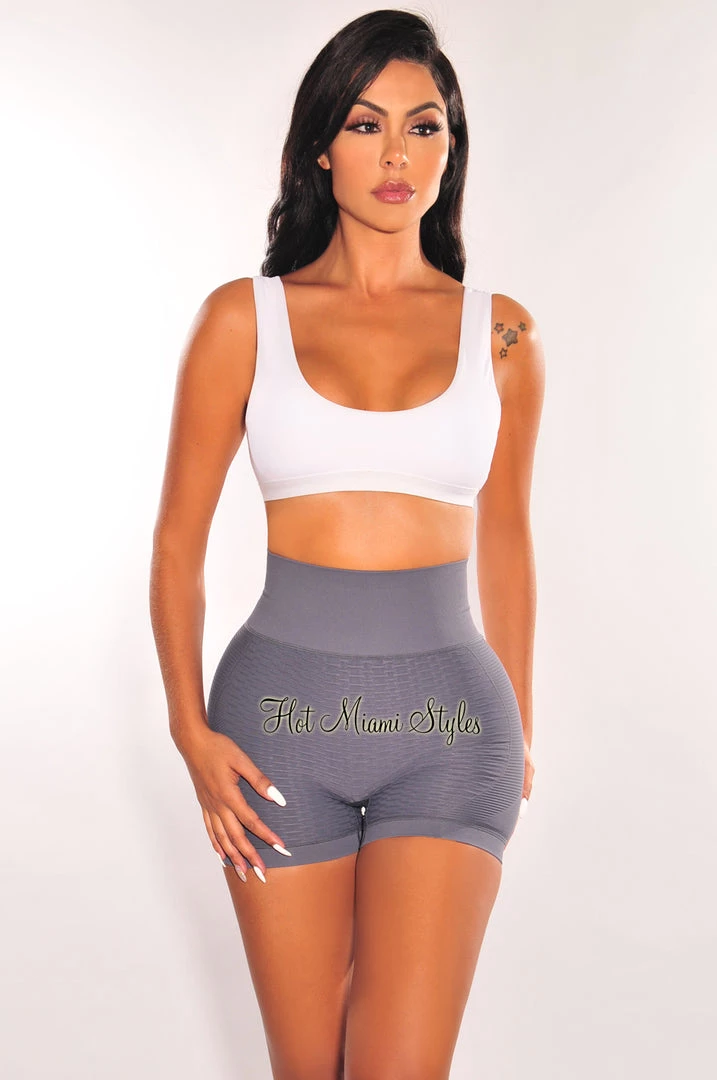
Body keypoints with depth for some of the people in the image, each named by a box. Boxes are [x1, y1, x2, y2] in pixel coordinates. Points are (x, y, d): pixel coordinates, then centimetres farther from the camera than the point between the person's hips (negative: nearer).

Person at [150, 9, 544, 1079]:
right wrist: (190, 729, -4)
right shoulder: (244, 318, 1)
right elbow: (179, 541, 4)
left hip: (450, 720, 0)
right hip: (284, 710, 0)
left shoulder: (500, 333, 4)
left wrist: (521, 729, 16)